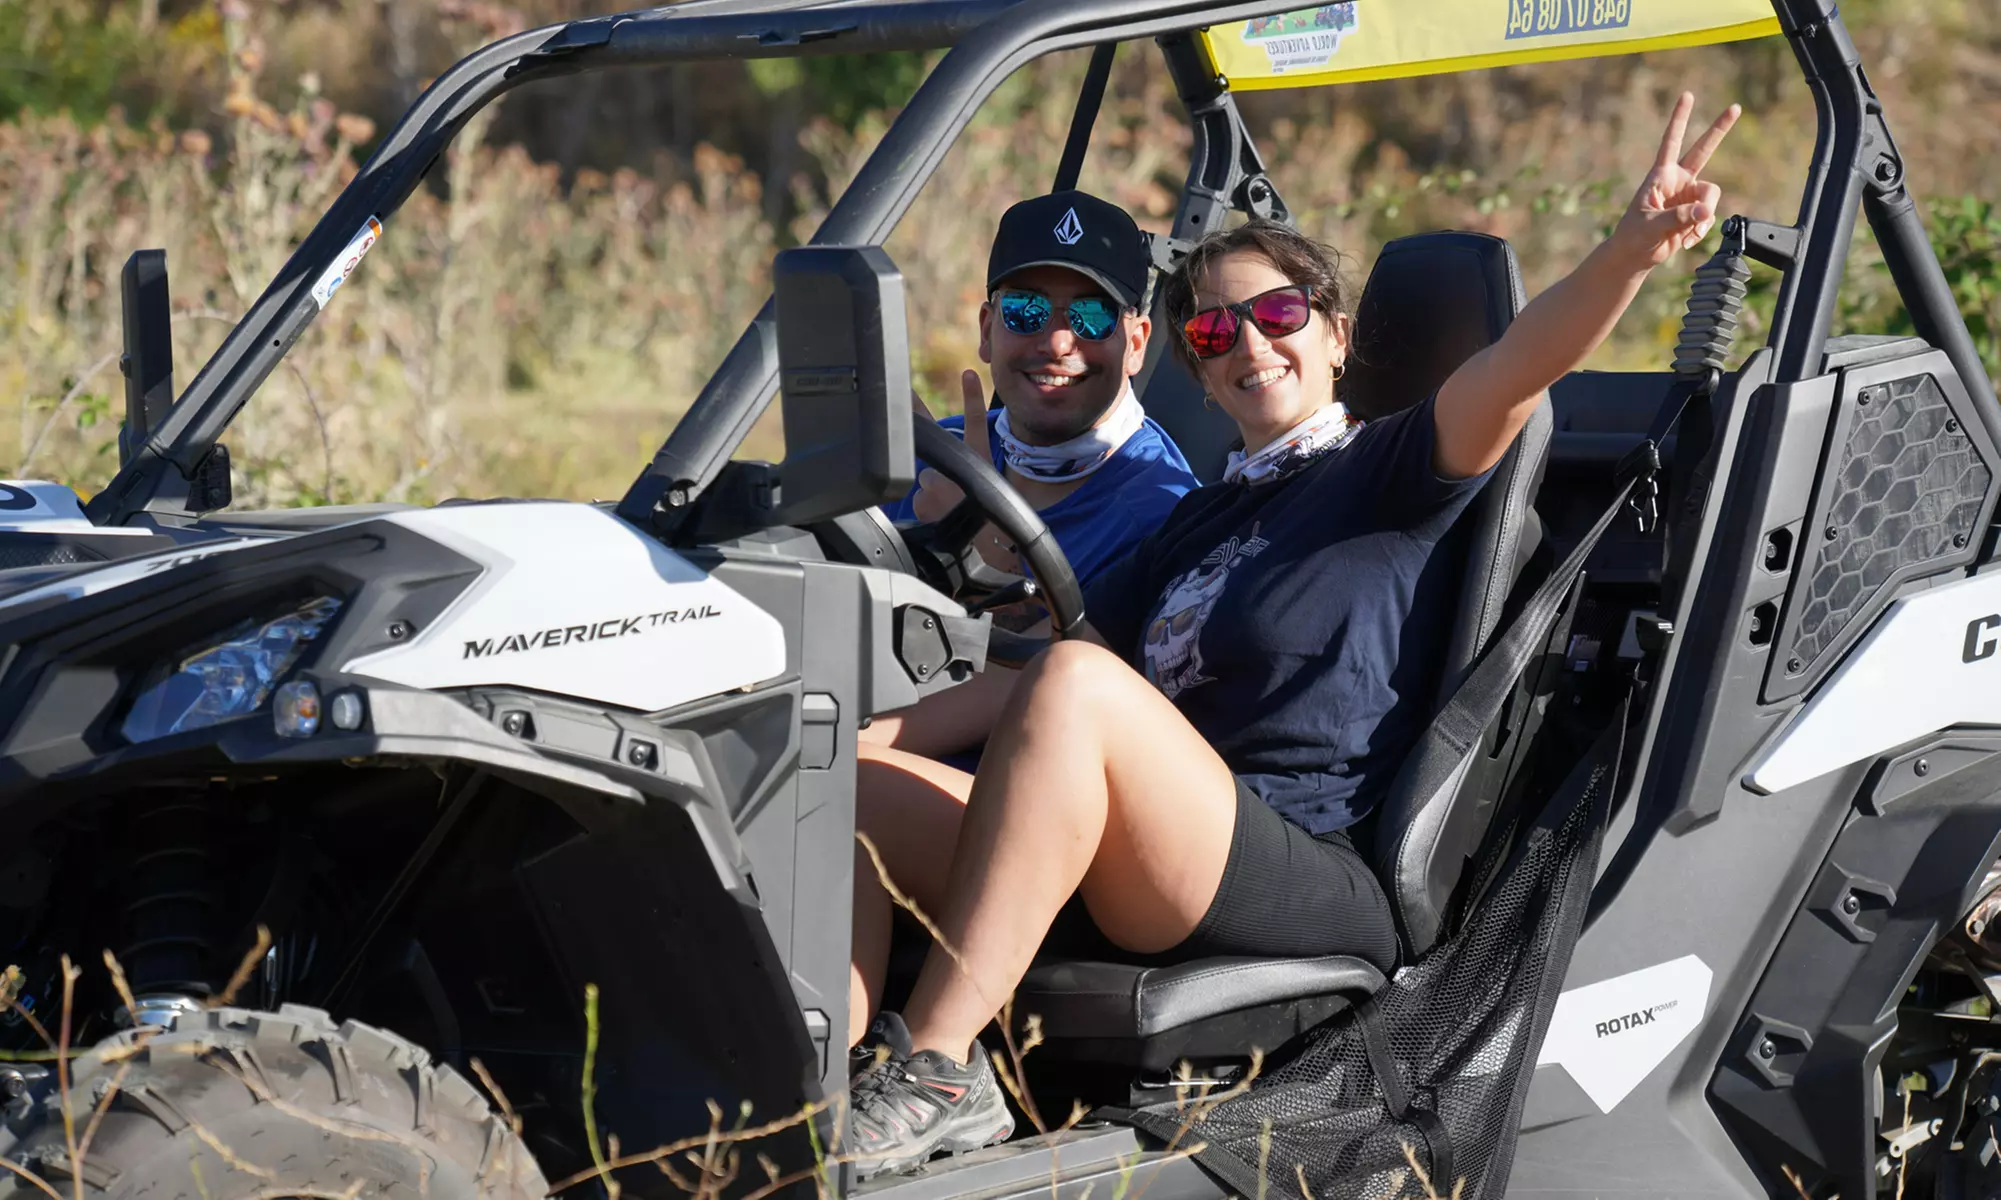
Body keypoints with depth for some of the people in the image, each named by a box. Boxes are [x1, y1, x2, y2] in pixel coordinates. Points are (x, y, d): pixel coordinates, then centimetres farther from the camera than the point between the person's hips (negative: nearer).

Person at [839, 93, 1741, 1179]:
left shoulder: (1390, 475, 8)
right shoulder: (1200, 518, 30)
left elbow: (1519, 365, -11)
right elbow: (1037, 642, 30)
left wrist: (1631, 249, -29)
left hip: (1312, 881, -7)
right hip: (1139, 880, 7)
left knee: (1076, 686, -31)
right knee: (844, 775, -10)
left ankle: (935, 1072, -32)